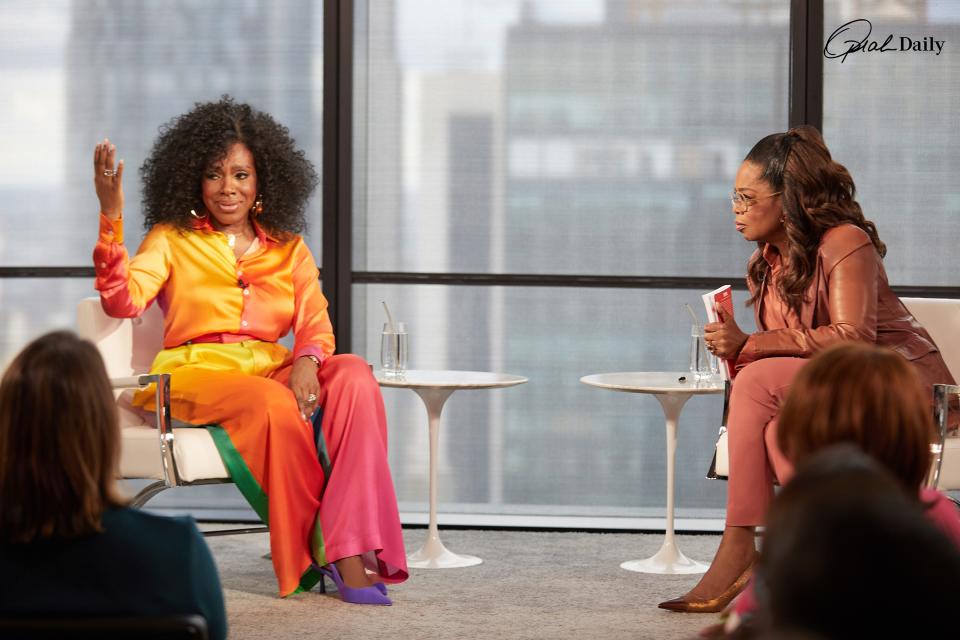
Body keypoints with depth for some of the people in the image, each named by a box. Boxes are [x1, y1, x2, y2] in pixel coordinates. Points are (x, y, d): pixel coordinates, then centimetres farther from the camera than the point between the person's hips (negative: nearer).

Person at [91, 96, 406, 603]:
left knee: (354, 376, -28)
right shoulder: (171, 239, 11)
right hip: (196, 374, -3)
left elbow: (315, 324, 6)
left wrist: (307, 361, -17)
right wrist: (111, 218, -18)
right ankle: (312, 551, -26)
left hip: (274, 371, 3)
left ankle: (350, 550, -37)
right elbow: (124, 300, -7)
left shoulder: (289, 250, 20)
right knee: (275, 406, -36)